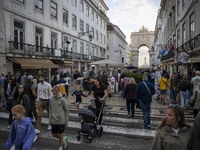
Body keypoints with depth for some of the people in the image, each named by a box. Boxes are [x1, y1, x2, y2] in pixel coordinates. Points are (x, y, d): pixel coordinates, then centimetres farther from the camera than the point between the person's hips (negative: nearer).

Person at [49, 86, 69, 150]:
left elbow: (66, 110, -5)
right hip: (53, 121, 4)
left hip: (61, 121, -4)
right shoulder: (51, 99, 0)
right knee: (54, 134, 12)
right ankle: (64, 139, 38)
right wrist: (50, 119, 10)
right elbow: (50, 110, 12)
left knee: (60, 135, 8)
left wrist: (66, 121, -5)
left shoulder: (62, 99, -12)